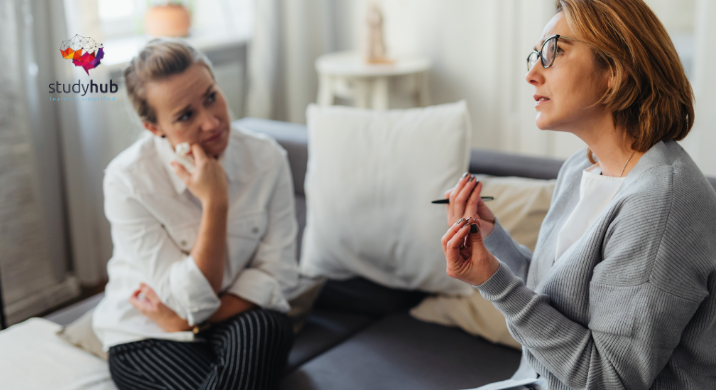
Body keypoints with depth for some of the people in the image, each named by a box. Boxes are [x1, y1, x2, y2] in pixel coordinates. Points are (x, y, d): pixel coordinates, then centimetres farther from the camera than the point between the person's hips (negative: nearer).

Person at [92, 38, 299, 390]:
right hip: (145, 338, -2)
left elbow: (276, 274, -8)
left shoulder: (267, 158, -10)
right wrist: (215, 203, -29)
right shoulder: (127, 180, -18)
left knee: (267, 327, -33)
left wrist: (187, 321, -16)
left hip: (238, 322, 3)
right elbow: (193, 301, -19)